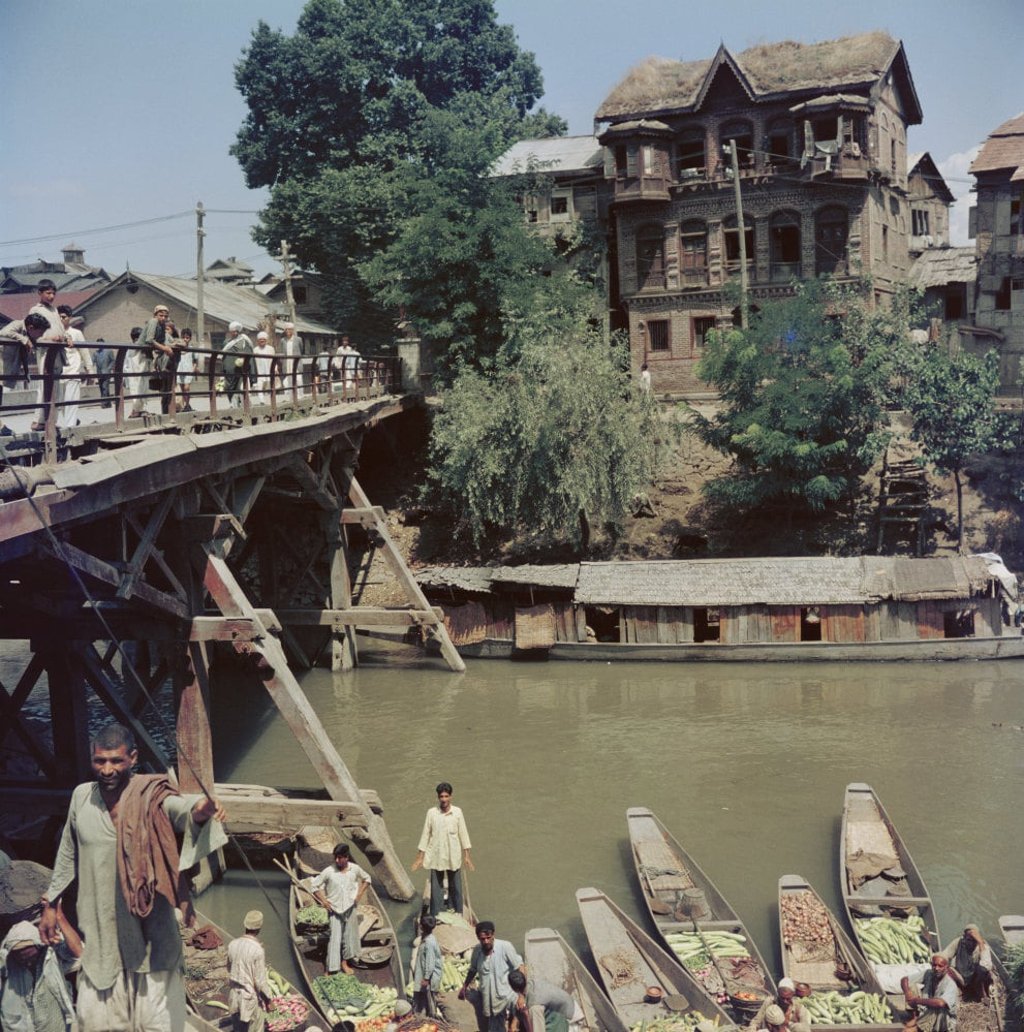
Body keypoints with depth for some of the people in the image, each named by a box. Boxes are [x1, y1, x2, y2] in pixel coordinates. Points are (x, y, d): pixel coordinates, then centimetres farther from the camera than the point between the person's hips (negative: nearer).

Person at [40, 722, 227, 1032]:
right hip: (99, 928, 4)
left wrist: (198, 810, -57)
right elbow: (68, 854, 15)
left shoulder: (151, 796, -11)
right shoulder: (82, 796, 1)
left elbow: (177, 807, -35)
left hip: (148, 927, -3)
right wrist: (50, 904, 20)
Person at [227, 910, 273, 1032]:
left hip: (235, 995, 6)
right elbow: (260, 980, -19)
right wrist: (268, 998, -6)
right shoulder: (258, 950, -24)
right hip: (252, 998, -6)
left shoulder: (232, 944, -7)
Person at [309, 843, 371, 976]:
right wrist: (323, 901, -8)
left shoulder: (355, 869, -8)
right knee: (334, 939, -4)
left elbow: (367, 879, 10)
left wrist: (359, 894, 2)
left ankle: (344, 962, 35)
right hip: (334, 910, -3)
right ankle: (331, 970, 1)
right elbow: (314, 885, -6)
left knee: (349, 936, 14)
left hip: (350, 908, 3)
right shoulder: (328, 871, -16)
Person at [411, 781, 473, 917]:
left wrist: (466, 856, 2)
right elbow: (425, 835, 0)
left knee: (455, 887, 9)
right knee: (436, 887, 4)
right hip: (436, 857, 0)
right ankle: (435, 916, 14)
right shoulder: (431, 812, -5)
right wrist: (420, 857, 1)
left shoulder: (457, 812, -4)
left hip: (454, 857, 1)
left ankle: (456, 915, 21)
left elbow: (463, 834, 2)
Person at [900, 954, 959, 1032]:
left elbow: (940, 1003, -38)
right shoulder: (927, 973, -7)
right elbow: (904, 979, -2)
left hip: (944, 1020, -5)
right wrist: (907, 993, -22)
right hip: (926, 1014, 5)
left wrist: (917, 1000, -29)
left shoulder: (951, 985, -22)